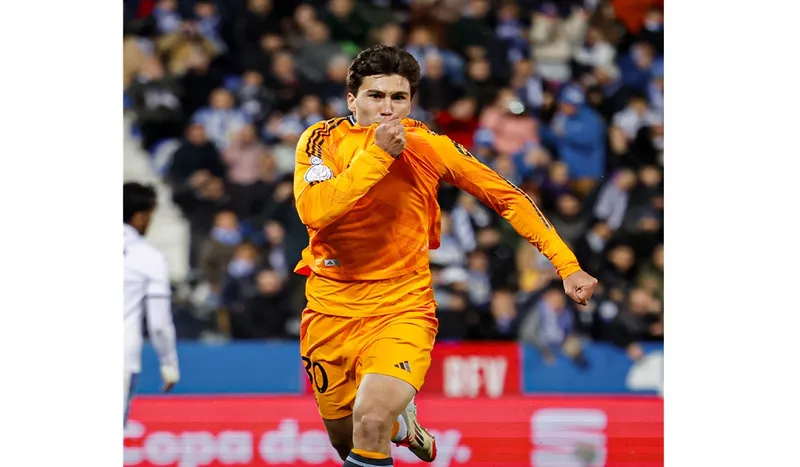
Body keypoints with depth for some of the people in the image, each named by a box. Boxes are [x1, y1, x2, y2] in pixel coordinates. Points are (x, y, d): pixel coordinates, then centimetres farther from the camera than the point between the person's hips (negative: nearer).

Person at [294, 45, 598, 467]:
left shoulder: (430, 147, -6)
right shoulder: (322, 141, -7)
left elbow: (508, 198, 2)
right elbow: (312, 211, -24)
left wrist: (567, 266, -4)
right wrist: (376, 154, -28)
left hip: (402, 307, -2)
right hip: (330, 309, 2)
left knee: (371, 422, -28)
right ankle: (400, 420, 47)